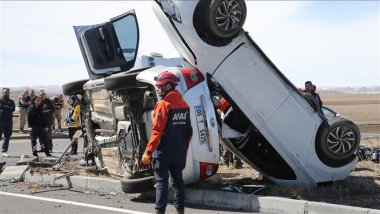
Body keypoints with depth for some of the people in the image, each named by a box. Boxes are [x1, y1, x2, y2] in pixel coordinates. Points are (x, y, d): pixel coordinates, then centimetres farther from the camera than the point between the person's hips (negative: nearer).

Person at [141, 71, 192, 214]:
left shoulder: (163, 104, -13)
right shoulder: (184, 105, 7)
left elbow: (157, 131, -18)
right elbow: (189, 131, 12)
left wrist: (148, 152, -16)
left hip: (163, 153, -6)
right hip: (179, 154, 6)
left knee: (161, 182, -2)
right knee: (178, 181, 13)